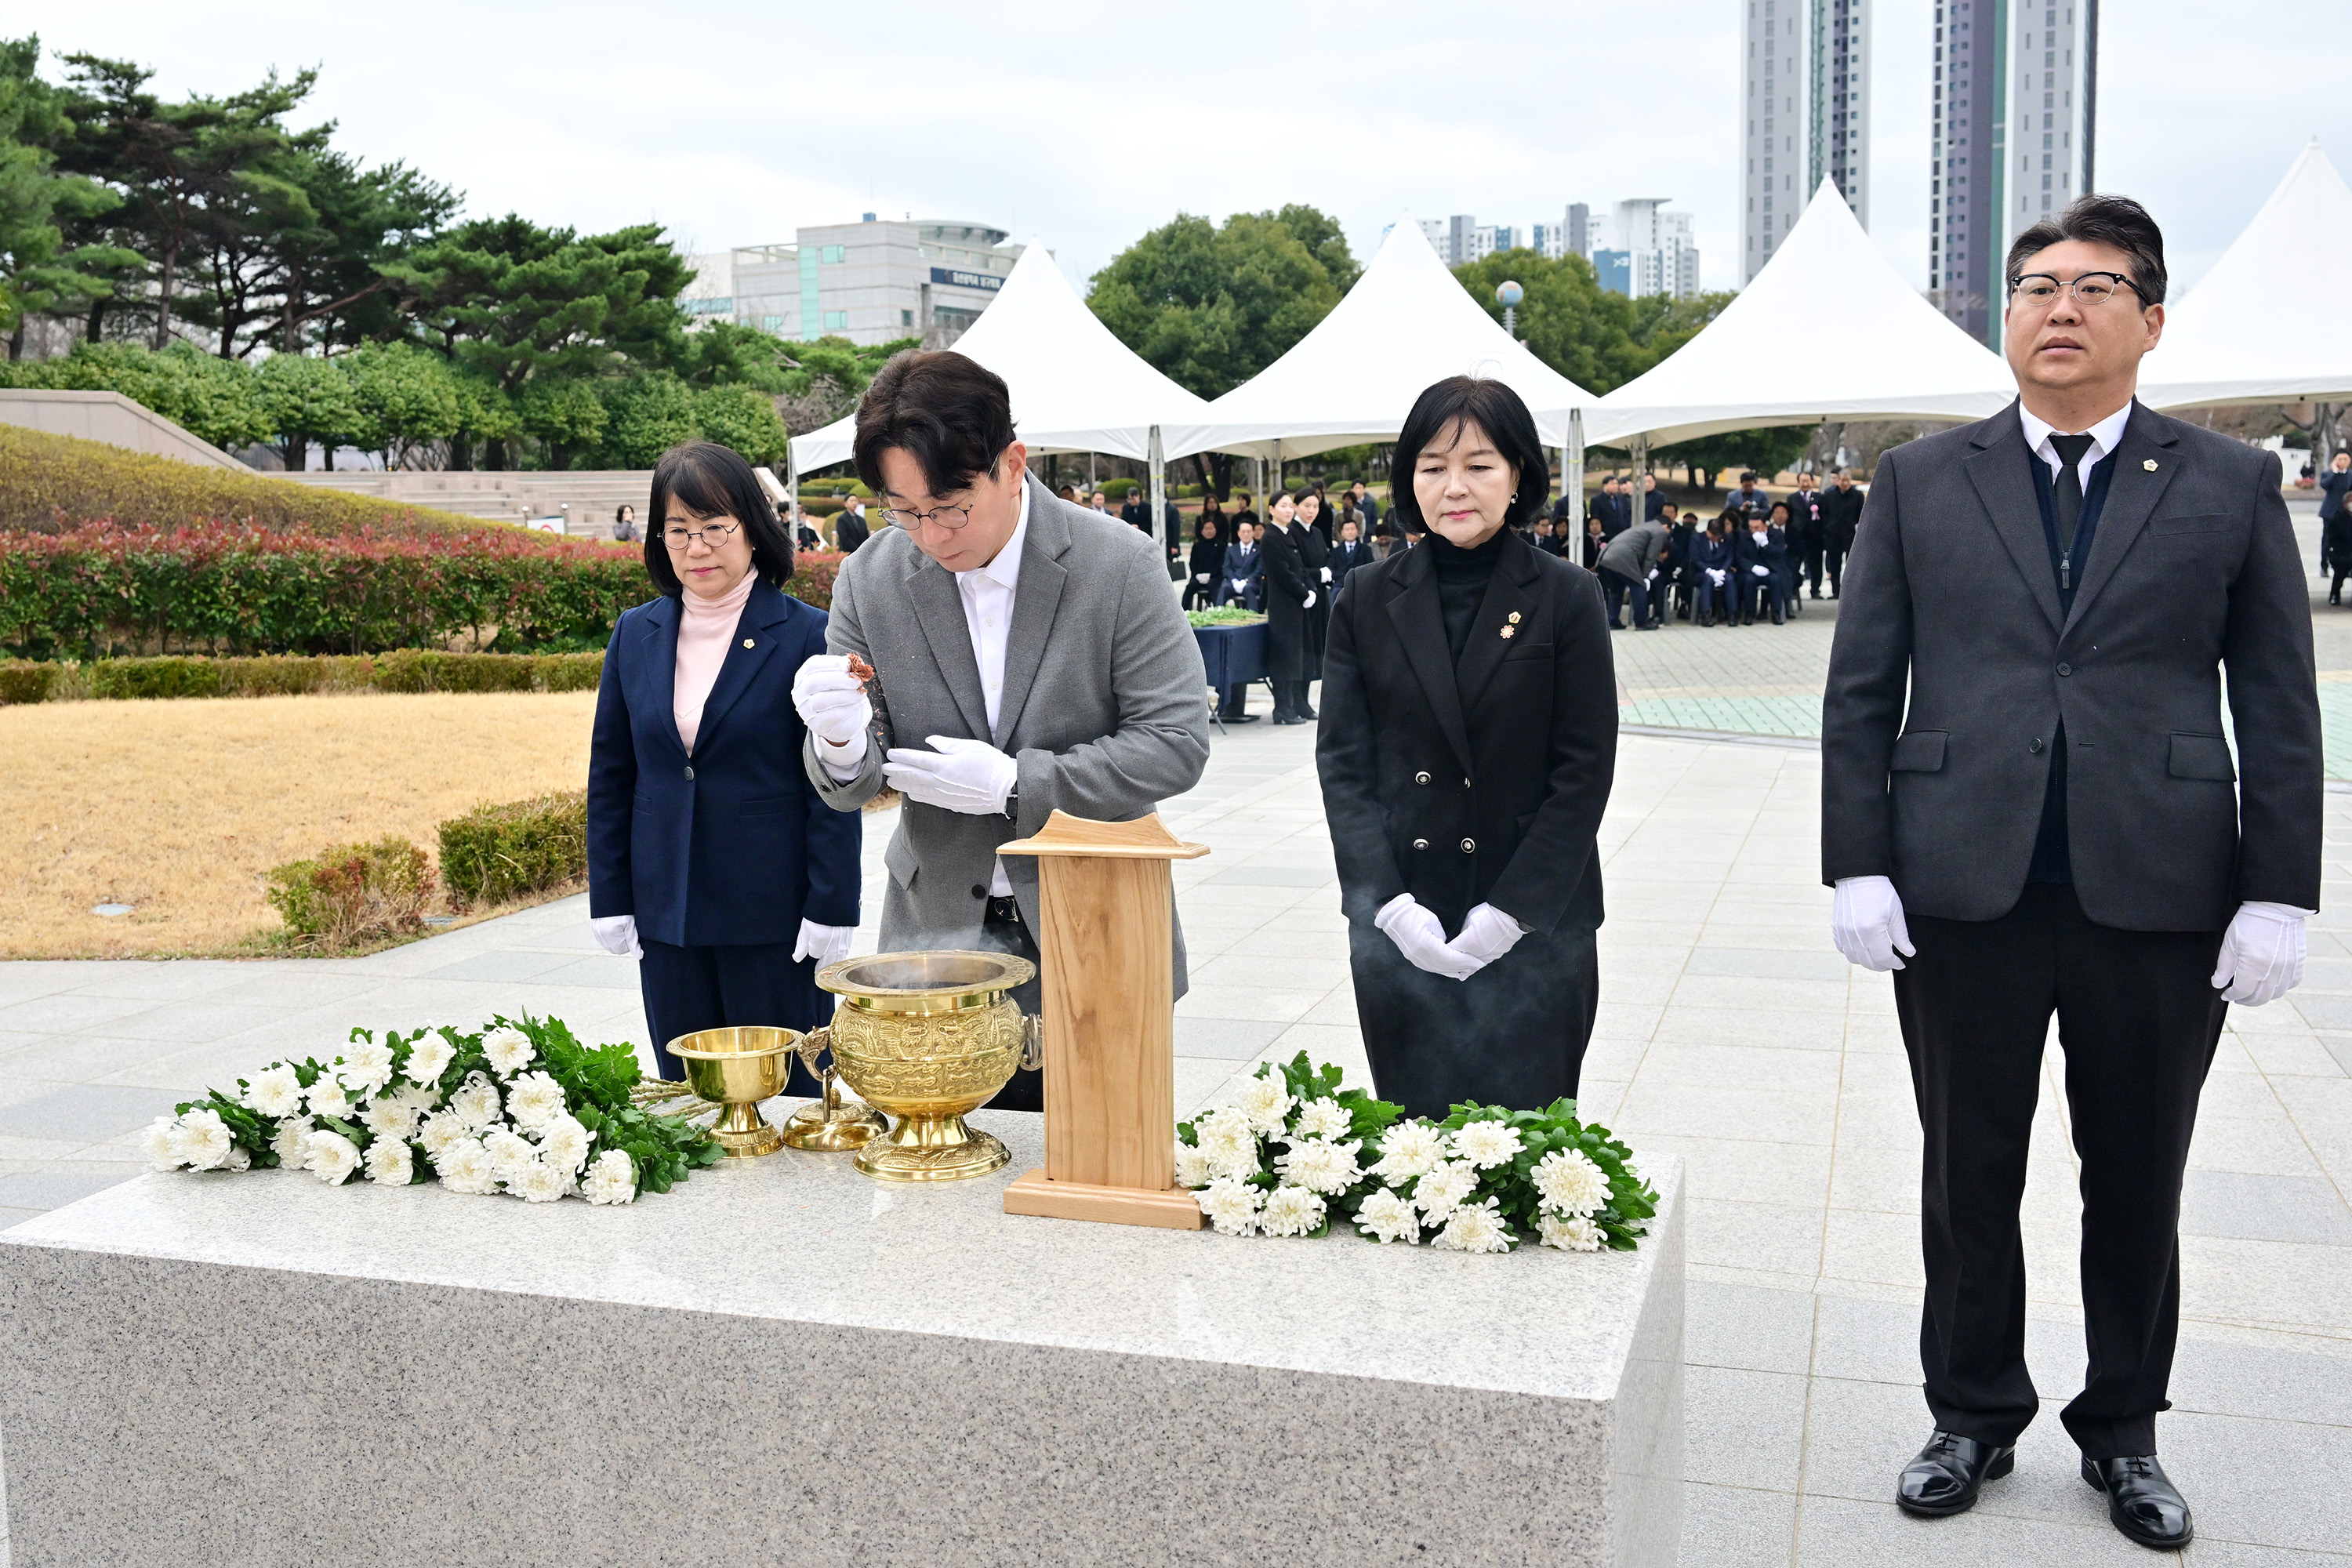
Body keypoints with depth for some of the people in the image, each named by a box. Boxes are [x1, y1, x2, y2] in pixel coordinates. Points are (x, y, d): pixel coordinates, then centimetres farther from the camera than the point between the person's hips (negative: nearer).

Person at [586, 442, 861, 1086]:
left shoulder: (806, 635, -6)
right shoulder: (635, 634, 7)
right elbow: (610, 777, 11)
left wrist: (831, 909, -10)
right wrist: (610, 900, 6)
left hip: (773, 913, -4)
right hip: (666, 914, 4)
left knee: (786, 1091, 4)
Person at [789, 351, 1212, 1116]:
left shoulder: (1119, 566, -12)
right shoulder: (869, 581, -4)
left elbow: (1177, 742, -13)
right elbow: (852, 789, -1)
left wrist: (1017, 783, -22)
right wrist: (844, 746, -27)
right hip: (939, 936, 2)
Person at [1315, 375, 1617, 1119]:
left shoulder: (1565, 597, 0)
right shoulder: (1370, 600, 6)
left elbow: (1586, 770, -3)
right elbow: (1343, 761, 3)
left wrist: (1512, 910, -11)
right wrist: (1389, 904, -8)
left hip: (1537, 927, -2)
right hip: (1399, 931, 2)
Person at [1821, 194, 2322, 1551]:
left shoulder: (2232, 486, 4)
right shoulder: (1922, 482, 5)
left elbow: (2281, 711, 2)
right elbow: (1861, 691, 3)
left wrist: (2278, 893, -4)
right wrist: (1859, 865, -5)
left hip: (2160, 900, 0)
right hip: (1963, 893, 0)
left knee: (2139, 1188, 13)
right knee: (1969, 1179, 11)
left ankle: (2125, 1433, 31)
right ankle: (1976, 1417, 29)